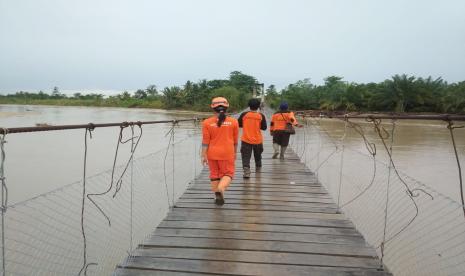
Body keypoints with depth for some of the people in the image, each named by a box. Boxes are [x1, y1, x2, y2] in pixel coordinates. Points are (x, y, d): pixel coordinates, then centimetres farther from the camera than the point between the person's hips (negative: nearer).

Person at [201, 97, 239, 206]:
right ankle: (221, 188, -20)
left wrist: (204, 155, -1)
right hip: (227, 153, -1)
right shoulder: (233, 122, -3)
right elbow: (235, 140, 4)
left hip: (212, 153, 1)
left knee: (214, 175, 14)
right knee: (228, 173, 7)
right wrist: (234, 153, 16)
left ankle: (218, 197, 19)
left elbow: (205, 141, -6)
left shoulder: (207, 123, -5)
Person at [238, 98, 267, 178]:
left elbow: (238, 124, 1)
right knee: (258, 155, 23)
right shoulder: (261, 116, -8)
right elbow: (264, 127, -5)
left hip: (246, 140, -1)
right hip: (257, 140, 2)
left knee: (246, 157, -2)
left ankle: (246, 171, -19)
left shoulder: (244, 114, -7)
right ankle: (258, 168, 42)